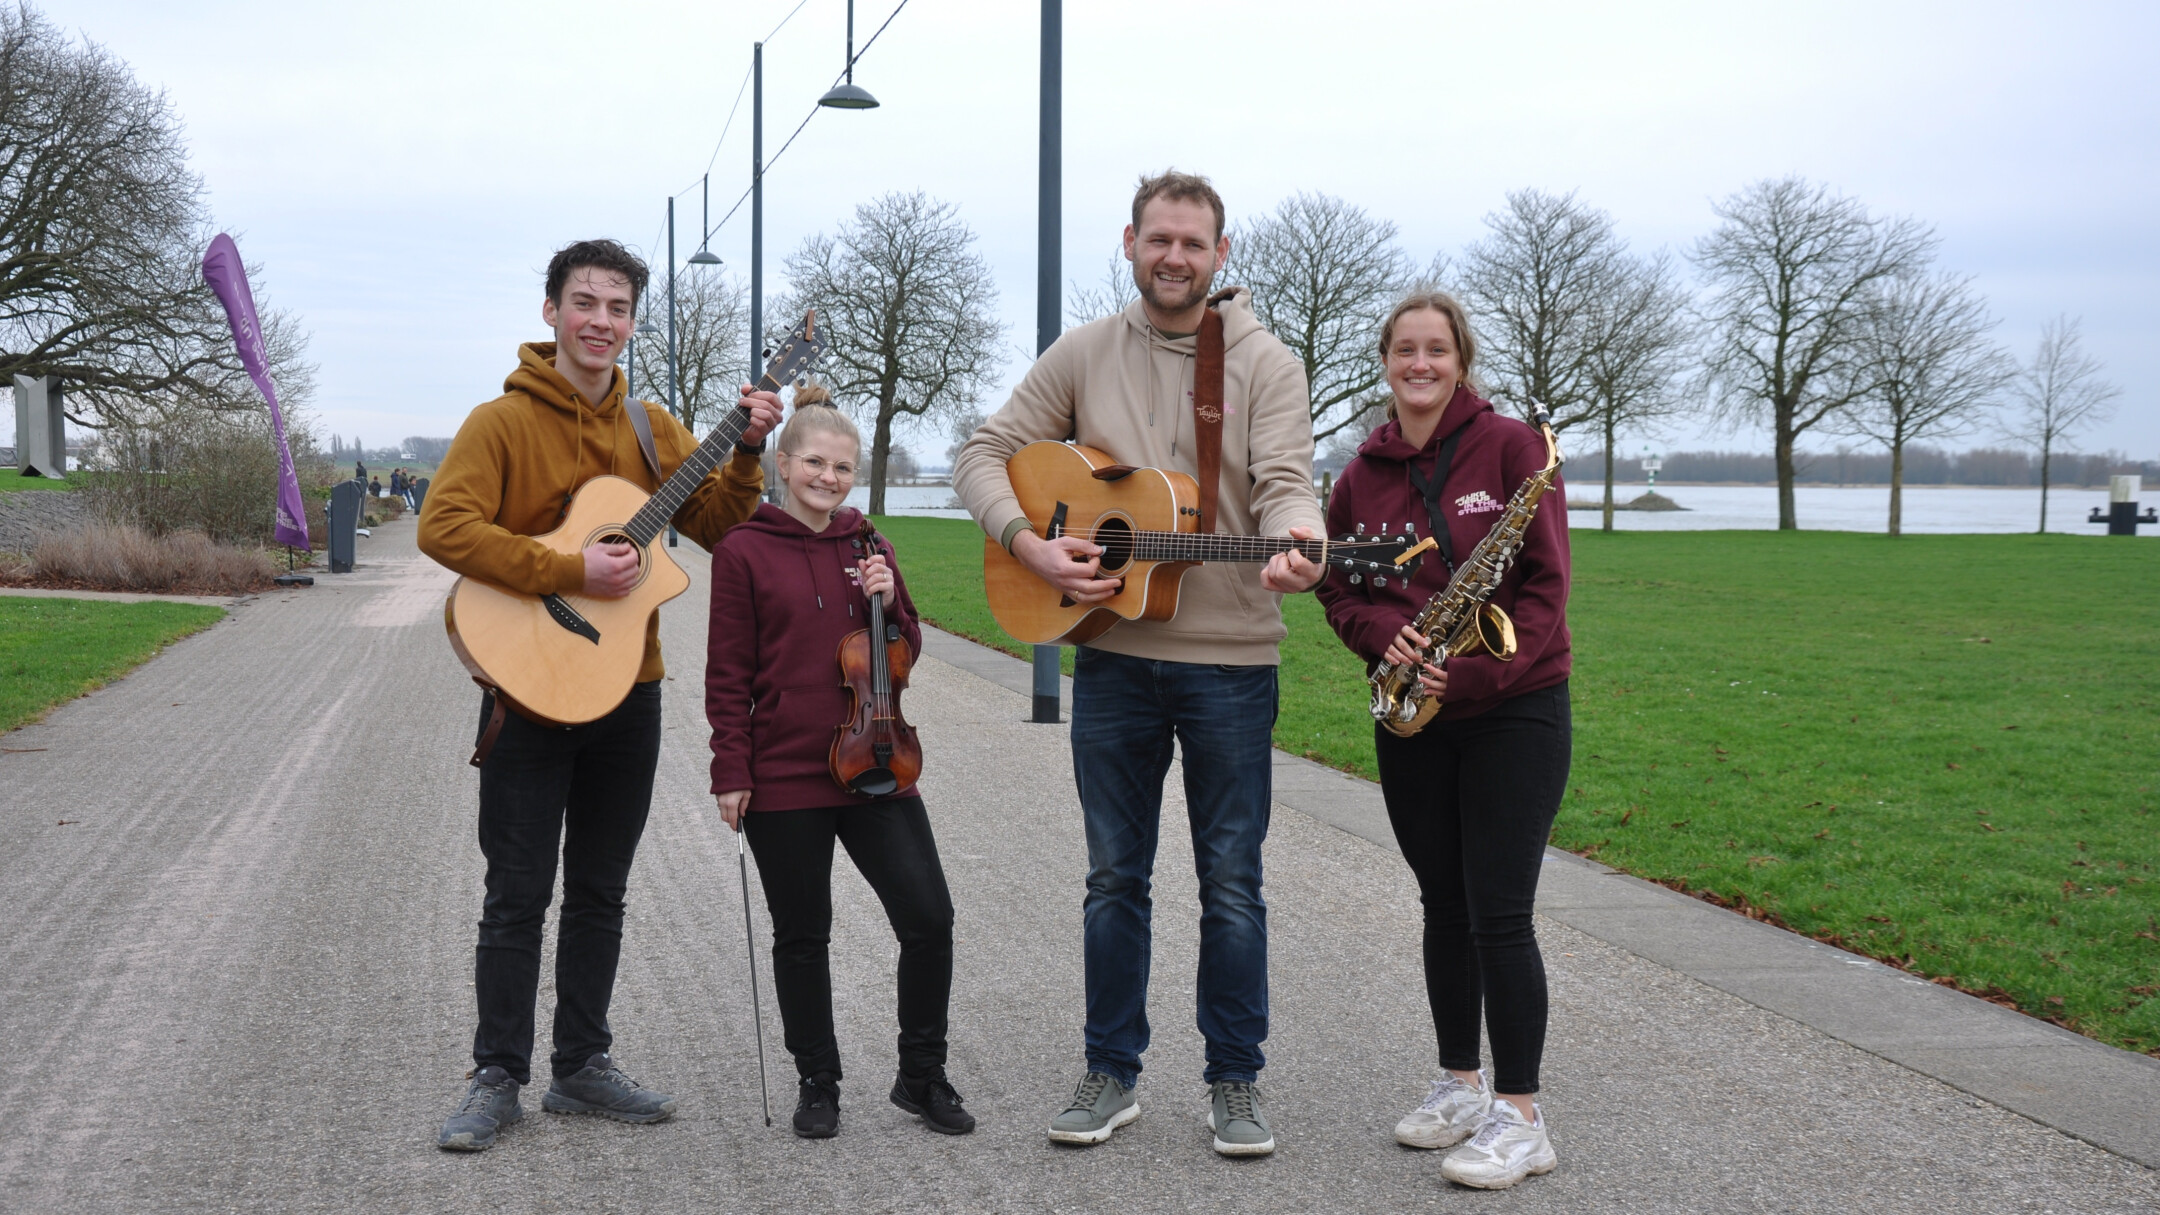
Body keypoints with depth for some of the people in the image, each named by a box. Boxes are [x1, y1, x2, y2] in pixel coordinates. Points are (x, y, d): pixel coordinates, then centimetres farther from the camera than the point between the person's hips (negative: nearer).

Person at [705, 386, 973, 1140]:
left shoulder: (867, 548, 10)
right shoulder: (745, 552, -3)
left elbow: (904, 655, 14)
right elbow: (729, 675, -3)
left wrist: (888, 602, -5)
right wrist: (732, 774, -7)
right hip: (784, 775, -3)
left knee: (929, 919, -3)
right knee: (802, 937, 8)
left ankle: (921, 1077, 14)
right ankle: (817, 1082, 25)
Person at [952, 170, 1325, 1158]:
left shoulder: (1264, 363, -1)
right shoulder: (1084, 355, 5)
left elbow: (1284, 482, -13)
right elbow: (984, 454, 5)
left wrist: (1297, 545, -36)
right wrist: (1030, 545, -12)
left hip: (1230, 659, -2)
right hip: (1113, 655, 2)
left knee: (1231, 879, 5)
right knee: (1114, 876, 11)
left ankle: (1234, 1082, 18)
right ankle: (1111, 1074, 23)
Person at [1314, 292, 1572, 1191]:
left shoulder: (1510, 447, -6)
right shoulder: (1363, 472, 6)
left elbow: (1545, 581, -10)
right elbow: (1338, 587, 11)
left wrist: (1473, 672, -21)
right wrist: (1383, 636, -11)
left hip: (1511, 712, -5)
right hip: (1409, 721, 5)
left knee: (1499, 915, -7)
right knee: (1443, 905, 13)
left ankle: (1520, 1117, 2)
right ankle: (1460, 1083, 27)